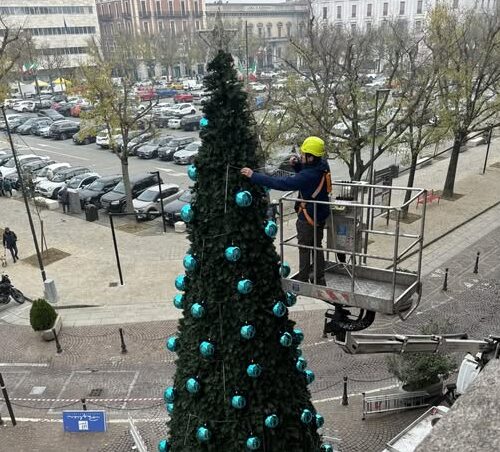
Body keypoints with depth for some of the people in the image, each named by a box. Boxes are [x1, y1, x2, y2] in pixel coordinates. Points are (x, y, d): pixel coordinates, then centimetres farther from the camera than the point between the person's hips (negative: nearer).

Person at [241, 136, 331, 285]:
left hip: (308, 218, -8)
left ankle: (303, 280, 25)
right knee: (316, 246, 21)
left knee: (304, 249, 10)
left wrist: (254, 176, -33)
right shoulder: (322, 165, -8)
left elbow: (281, 183, -35)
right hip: (320, 214, 8)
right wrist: (296, 164, -9)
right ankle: (319, 278, 33)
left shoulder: (310, 175, -33)